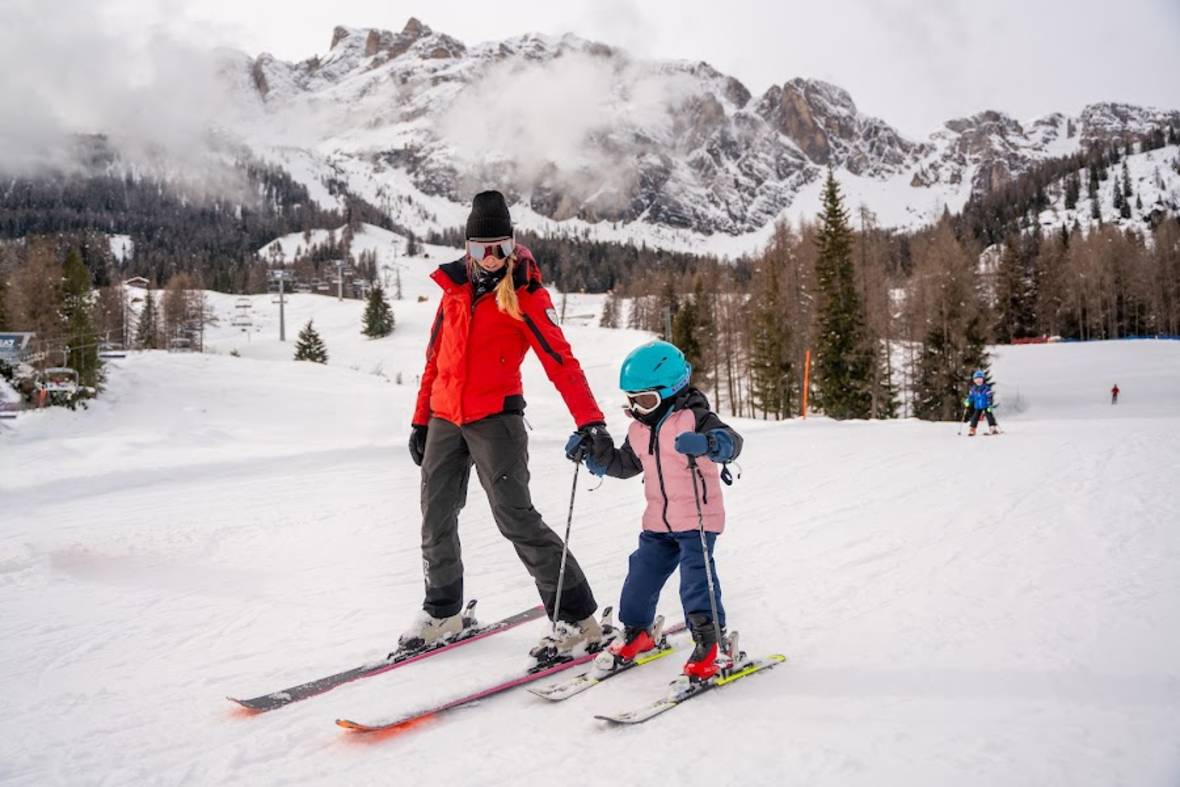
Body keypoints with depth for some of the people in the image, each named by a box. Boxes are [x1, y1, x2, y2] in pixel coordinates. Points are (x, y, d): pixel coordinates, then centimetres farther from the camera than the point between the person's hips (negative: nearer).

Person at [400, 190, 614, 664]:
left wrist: (590, 421, -26)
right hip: (445, 420, 6)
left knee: (515, 516, -12)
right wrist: (420, 421, 18)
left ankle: (577, 617, -3)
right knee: (436, 519, 12)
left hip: (495, 419, -6)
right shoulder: (454, 289, 10)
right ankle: (442, 611, 31)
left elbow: (560, 361, -15)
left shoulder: (524, 296, -7)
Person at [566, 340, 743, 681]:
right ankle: (637, 632, 29)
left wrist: (706, 443, -50)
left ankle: (711, 643, -1)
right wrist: (592, 451, 8)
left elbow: (731, 442, -29)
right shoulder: (639, 430, 8)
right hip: (658, 522, 7)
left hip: (698, 519, -7)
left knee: (696, 577, -12)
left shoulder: (694, 419, -14)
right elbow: (623, 464, 20)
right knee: (641, 574, 10)